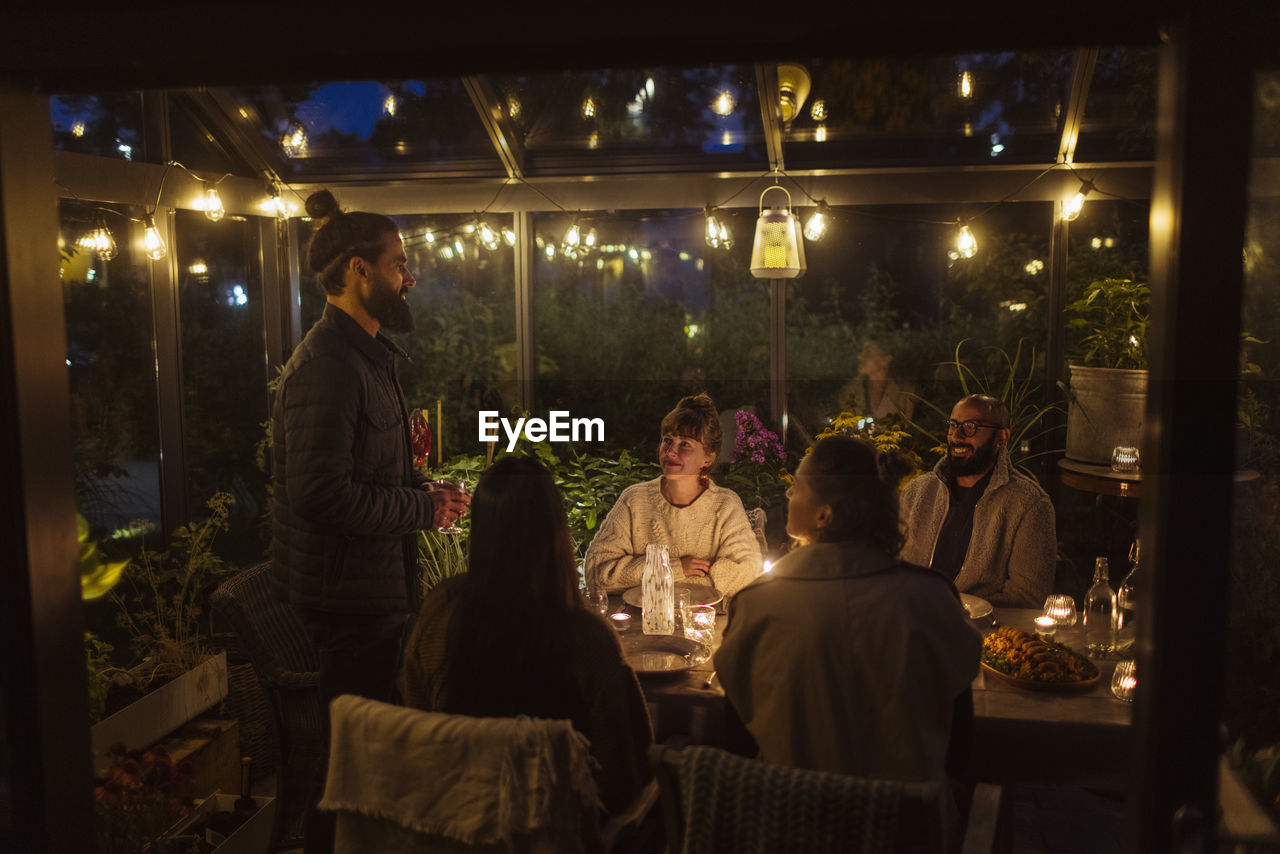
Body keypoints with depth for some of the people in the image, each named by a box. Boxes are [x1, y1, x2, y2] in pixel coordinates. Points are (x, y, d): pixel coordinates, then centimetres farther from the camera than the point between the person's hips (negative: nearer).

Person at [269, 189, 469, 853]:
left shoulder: (362, 355, 16)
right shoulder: (327, 364, -19)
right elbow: (321, 494, -27)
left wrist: (423, 494, 7)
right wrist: (422, 510, -17)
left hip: (369, 587, 10)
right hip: (347, 592, -10)